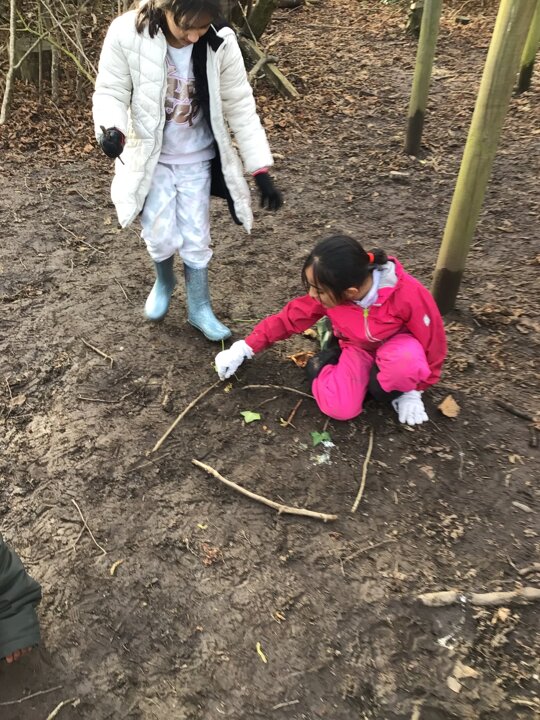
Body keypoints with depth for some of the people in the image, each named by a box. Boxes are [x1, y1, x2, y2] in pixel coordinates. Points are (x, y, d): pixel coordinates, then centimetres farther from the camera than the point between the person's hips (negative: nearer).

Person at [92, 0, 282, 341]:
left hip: (197, 159, 1)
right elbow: (111, 92, -12)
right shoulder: (127, 34, -21)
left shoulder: (222, 42, -17)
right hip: (150, 156, -1)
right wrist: (110, 128, -35)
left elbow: (241, 107, -10)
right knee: (162, 238, -2)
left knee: (196, 239, 6)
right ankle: (164, 282, 34)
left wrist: (262, 170, -13)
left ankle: (199, 307, 28)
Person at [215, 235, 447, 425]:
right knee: (337, 408, -26)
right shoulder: (328, 292, -24)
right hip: (357, 347, 2)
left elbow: (432, 339, -19)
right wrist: (244, 349, -8)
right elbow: (289, 318, -9)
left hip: (396, 344, -2)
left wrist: (413, 391, -10)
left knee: (406, 362, -41)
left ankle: (393, 390, -7)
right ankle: (329, 362, 4)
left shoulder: (407, 293, -35)